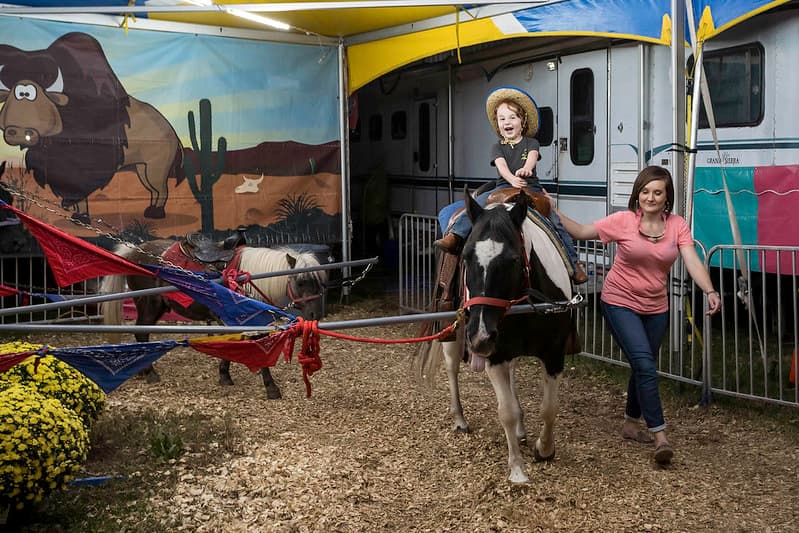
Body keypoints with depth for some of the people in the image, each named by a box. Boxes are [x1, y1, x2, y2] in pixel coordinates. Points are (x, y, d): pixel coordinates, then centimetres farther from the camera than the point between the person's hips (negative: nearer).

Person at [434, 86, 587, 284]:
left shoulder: (531, 143, 10)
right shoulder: (497, 147, 10)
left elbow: (532, 157, -13)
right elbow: (502, 166, -9)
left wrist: (525, 169, -39)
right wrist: (512, 179, -33)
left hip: (530, 188, -1)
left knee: (555, 222, -14)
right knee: (477, 204, -26)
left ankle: (573, 263, -6)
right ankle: (455, 237, -35)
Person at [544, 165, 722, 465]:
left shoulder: (677, 226, -6)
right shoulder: (623, 221, -12)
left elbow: (692, 261, -17)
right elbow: (582, 232, -5)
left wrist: (710, 291, -32)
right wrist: (554, 213, -17)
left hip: (655, 308, 4)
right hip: (620, 303, -4)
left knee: (643, 368, 16)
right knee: (645, 364, -17)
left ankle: (631, 424, 37)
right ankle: (659, 436, -13)